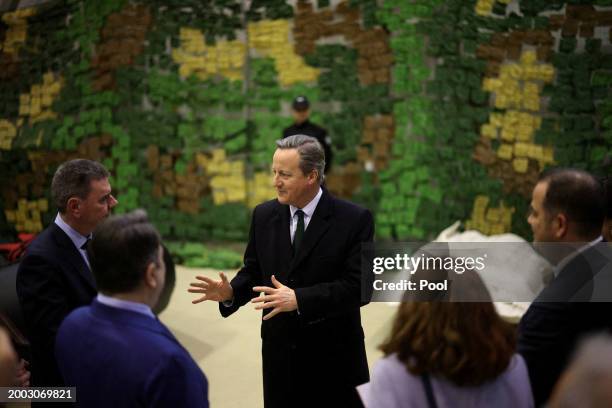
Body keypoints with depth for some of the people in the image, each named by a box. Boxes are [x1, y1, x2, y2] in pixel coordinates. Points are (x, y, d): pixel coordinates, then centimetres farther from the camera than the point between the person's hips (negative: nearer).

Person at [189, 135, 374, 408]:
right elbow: (254, 271, 9)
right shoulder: (264, 215, 3)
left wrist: (299, 299, -28)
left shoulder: (354, 219, -11)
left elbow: (359, 286, -18)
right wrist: (231, 291, -13)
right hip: (279, 352, 4)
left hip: (334, 357, -3)